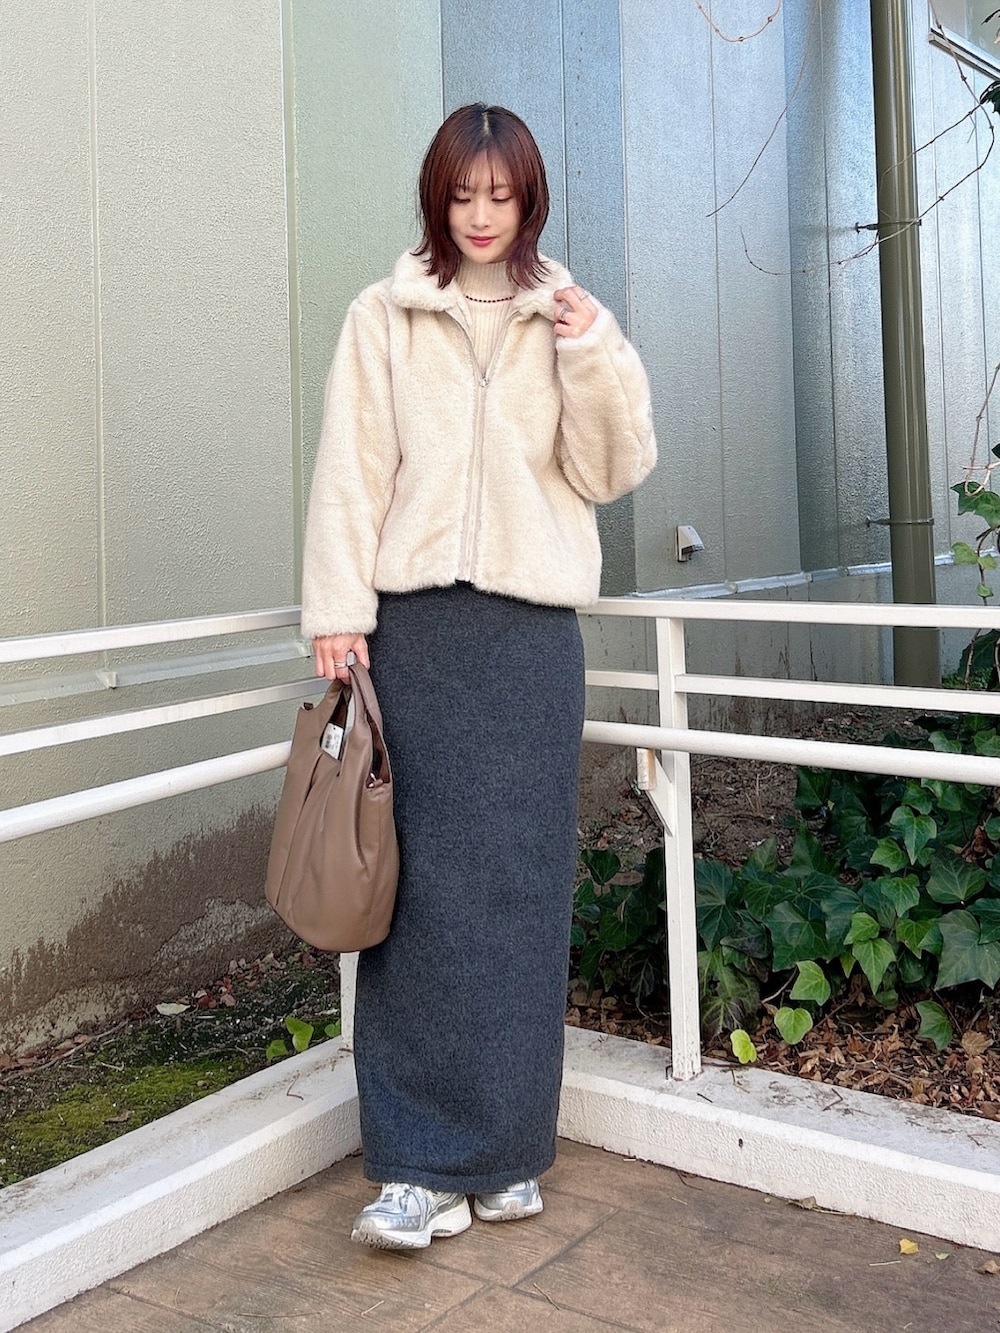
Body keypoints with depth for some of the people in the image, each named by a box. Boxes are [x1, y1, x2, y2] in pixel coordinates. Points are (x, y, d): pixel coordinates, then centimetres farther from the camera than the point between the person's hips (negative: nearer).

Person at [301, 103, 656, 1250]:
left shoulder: (572, 320, 15)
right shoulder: (383, 319, 10)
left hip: (531, 626, 1)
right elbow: (349, 473, 4)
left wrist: (593, 359, -7)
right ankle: (424, 1164, 1)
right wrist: (338, 613, -5)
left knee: (520, 885, 0)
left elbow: (611, 473, 7)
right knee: (422, 885, -7)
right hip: (415, 624, -1)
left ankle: (501, 1150, 11)